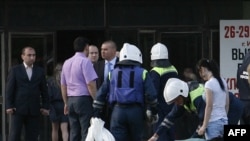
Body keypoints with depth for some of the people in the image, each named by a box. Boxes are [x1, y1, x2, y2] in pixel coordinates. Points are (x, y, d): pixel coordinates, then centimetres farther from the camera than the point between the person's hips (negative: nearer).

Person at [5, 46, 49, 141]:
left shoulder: (40, 71, 12)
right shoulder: (15, 70, 5)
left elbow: (44, 90, 12)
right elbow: (9, 89, 1)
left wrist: (45, 106, 4)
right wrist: (9, 106, -8)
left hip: (34, 109, 3)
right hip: (18, 108, -3)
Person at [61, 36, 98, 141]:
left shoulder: (67, 63, 13)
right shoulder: (85, 61, -9)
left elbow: (63, 85, 18)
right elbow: (91, 84, -14)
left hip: (71, 100, 7)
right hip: (84, 99, -7)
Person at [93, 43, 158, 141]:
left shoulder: (112, 74, 12)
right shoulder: (142, 74, 3)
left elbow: (101, 95, 10)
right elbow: (151, 95, -5)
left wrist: (96, 114, 15)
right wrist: (153, 112, 8)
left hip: (118, 111, 1)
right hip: (136, 111, -1)